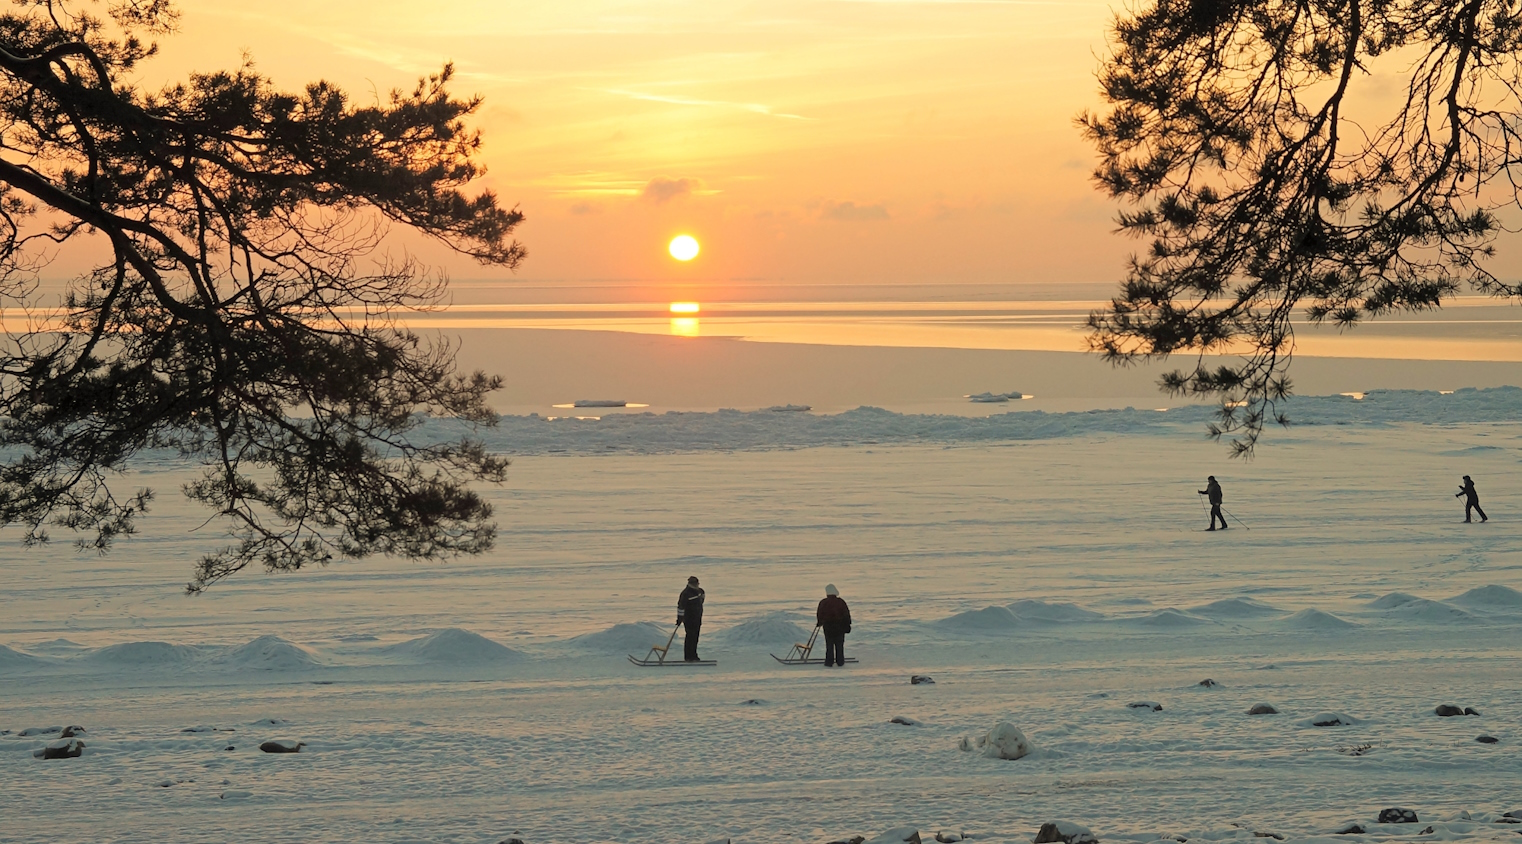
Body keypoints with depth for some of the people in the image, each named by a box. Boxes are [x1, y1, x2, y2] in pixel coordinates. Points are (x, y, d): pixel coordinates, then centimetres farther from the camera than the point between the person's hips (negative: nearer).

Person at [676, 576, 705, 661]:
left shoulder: (699, 591, 7)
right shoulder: (686, 593, -17)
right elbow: (680, 606, -18)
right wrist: (679, 618, -18)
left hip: (698, 618, 8)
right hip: (689, 618, -8)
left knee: (695, 636, 10)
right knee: (690, 636, -9)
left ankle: (693, 655, 18)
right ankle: (688, 656, -7)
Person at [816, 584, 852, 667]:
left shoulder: (823, 603, -5)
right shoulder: (840, 602, -3)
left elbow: (819, 615, 2)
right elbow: (846, 614, 1)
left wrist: (820, 622, 21)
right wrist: (847, 625, 9)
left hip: (828, 626, 0)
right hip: (840, 626, 0)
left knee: (829, 645, 4)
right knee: (839, 645, 9)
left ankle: (829, 662, 1)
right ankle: (840, 661, 11)